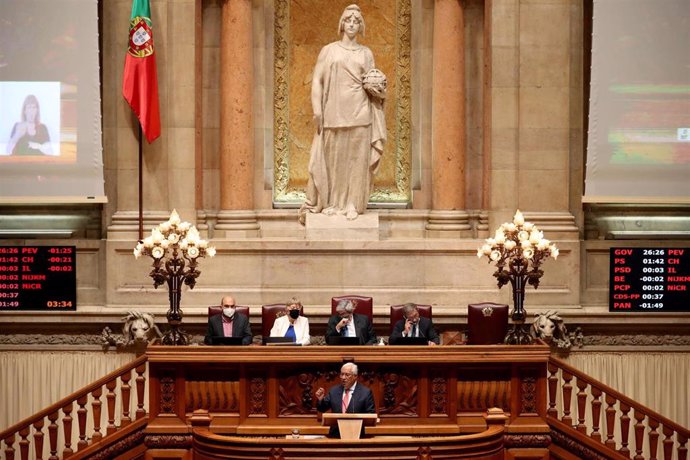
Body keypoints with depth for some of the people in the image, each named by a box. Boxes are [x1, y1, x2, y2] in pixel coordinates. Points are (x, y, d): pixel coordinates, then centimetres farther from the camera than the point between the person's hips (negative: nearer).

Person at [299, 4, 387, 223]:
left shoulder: (366, 53, 12)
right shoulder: (328, 50, 7)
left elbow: (373, 82, 17)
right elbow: (317, 81, 2)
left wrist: (375, 86, -7)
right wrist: (317, 110, -7)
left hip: (359, 113, 1)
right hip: (334, 112, -1)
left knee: (357, 158, -1)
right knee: (333, 157, 2)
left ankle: (352, 204, 4)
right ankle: (331, 203, 10)